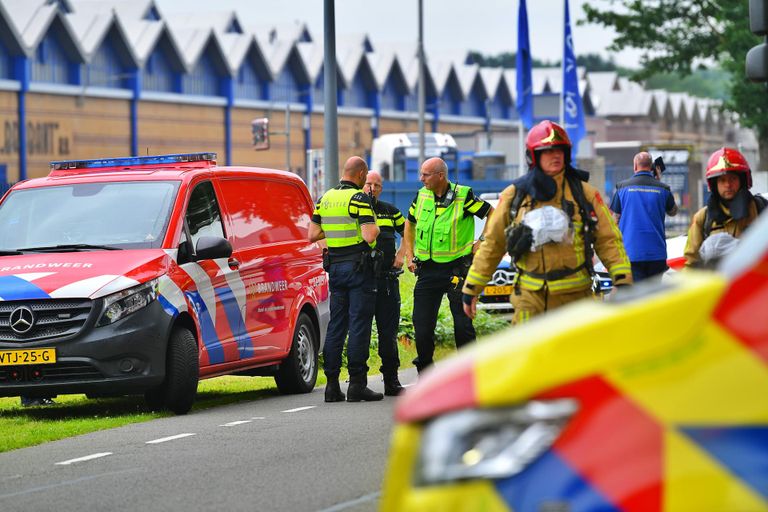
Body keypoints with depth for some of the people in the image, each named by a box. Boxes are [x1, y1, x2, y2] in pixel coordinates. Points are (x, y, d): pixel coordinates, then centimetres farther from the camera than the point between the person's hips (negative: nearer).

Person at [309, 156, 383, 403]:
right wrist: (375, 228, 0)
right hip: (359, 267, -6)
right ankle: (357, 384, -5)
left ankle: (332, 384, 8)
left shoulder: (325, 198, 8)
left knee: (336, 324, 10)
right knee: (359, 325, -4)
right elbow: (369, 236, -21)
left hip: (335, 267, 6)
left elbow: (313, 235, 8)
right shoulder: (359, 198, -13)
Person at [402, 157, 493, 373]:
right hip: (427, 270, 4)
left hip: (456, 269, -4)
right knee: (422, 326, 3)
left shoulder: (463, 196, -10)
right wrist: (409, 255, 14)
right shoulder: (422, 196, 6)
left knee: (463, 325, -3)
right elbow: (410, 224, 22)